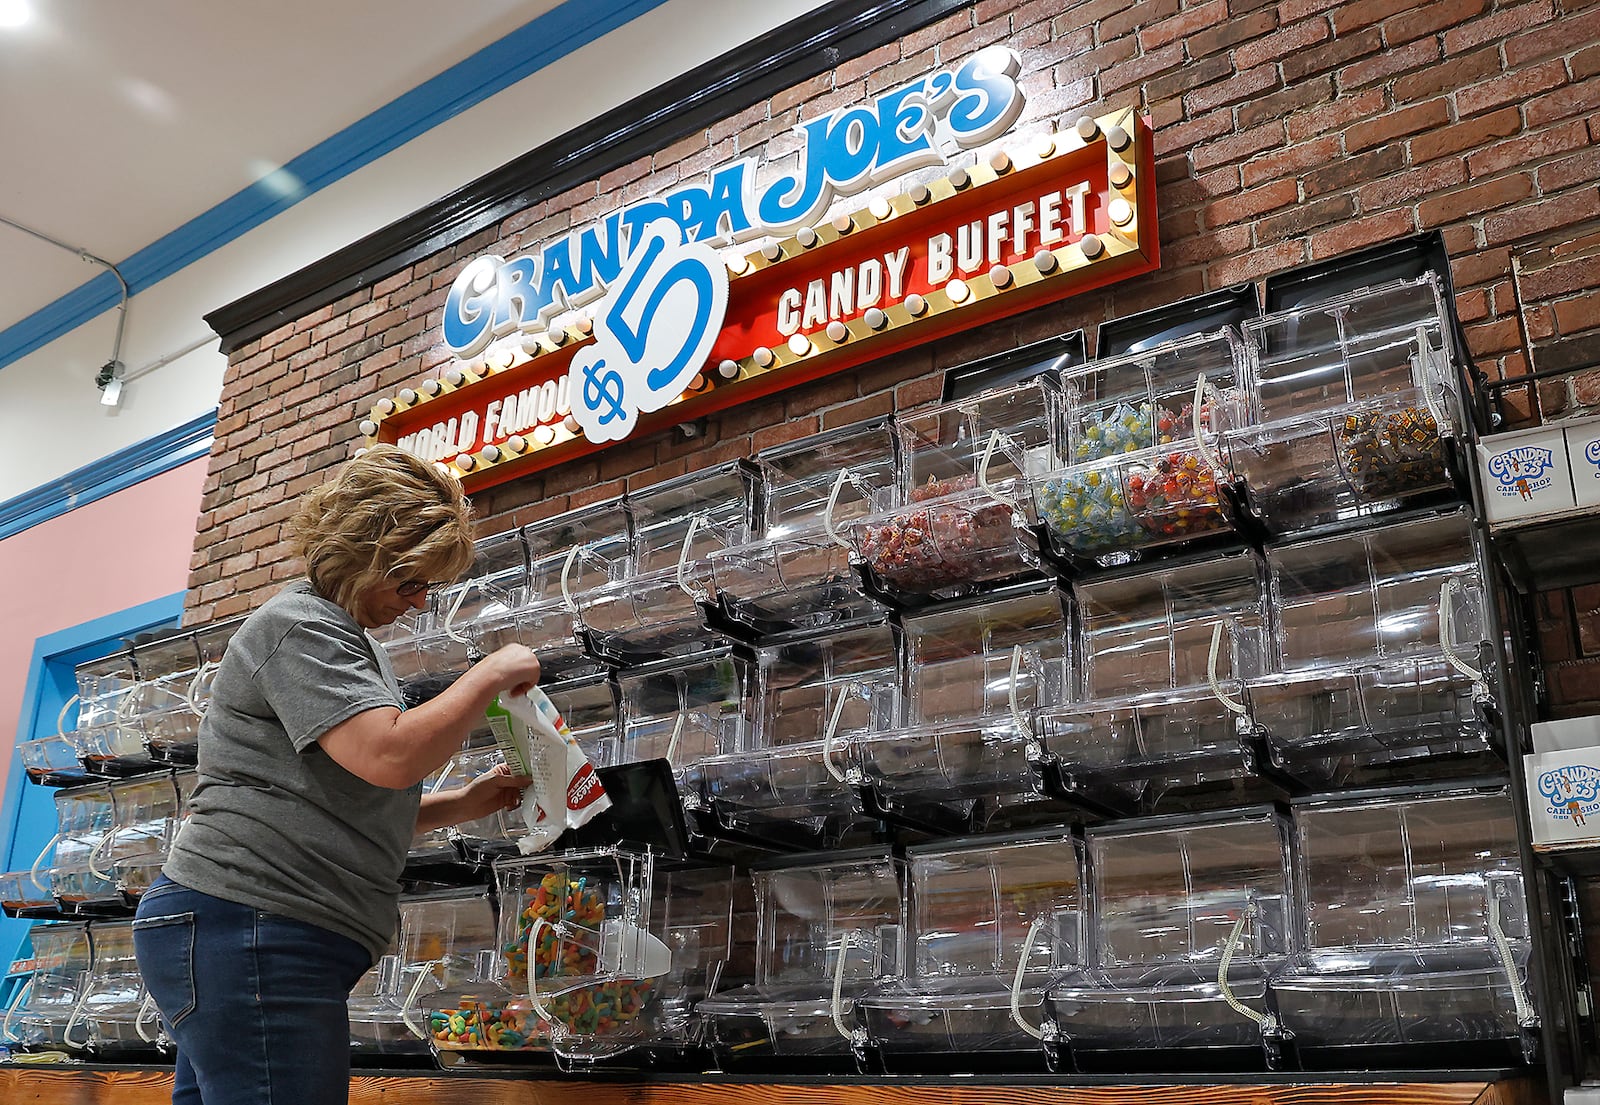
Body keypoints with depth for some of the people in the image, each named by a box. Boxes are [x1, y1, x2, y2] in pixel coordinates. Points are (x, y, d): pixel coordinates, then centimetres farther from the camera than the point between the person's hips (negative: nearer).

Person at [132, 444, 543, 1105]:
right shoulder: (300, 626, -9)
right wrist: (492, 675, -11)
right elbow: (390, 757, -24)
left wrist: (462, 805, 15)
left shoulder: (342, 639, 24)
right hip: (249, 931, -11)